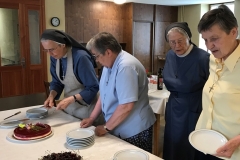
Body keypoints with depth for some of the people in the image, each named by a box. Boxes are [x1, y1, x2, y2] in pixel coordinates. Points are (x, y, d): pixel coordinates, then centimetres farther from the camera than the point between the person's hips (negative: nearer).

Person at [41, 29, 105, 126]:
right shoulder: (55, 57, -4)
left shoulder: (80, 57, -27)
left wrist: (71, 99, -31)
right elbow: (56, 82, 7)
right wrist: (52, 95, -12)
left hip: (86, 107, -7)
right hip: (69, 106, 7)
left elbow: (93, 87, -24)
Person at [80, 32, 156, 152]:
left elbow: (126, 107, -28)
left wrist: (106, 128, -17)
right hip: (119, 129, 8)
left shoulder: (126, 67, -25)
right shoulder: (110, 64, 5)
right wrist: (91, 118, 6)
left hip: (134, 131, -8)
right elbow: (104, 94, 12)